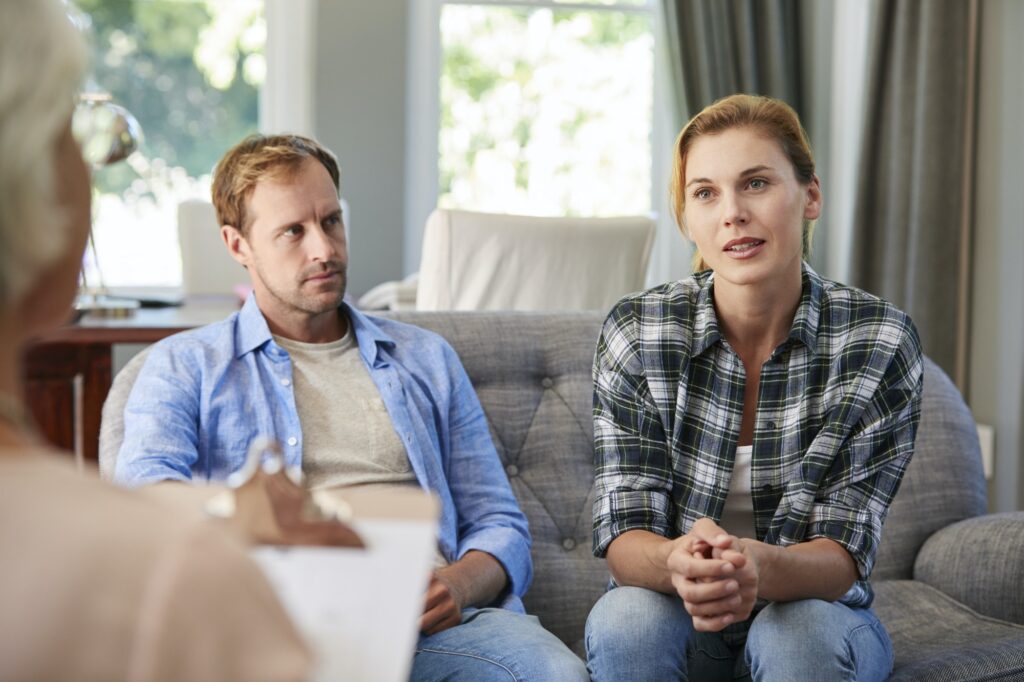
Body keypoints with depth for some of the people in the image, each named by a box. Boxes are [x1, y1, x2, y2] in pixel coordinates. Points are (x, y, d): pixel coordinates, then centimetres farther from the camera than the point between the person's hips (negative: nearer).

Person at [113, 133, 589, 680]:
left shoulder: (426, 359, 26)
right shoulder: (185, 366, 17)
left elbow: (498, 524, 23)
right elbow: (146, 483, -3)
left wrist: (458, 584, -3)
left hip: (429, 618, 3)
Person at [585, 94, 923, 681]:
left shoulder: (879, 340, -13)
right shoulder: (636, 333, -10)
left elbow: (845, 553, -15)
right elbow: (623, 533, -13)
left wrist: (761, 568, -40)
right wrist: (677, 561, -39)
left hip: (816, 606, 0)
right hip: (676, 609, 1)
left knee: (803, 635, -34)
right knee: (622, 624, -32)